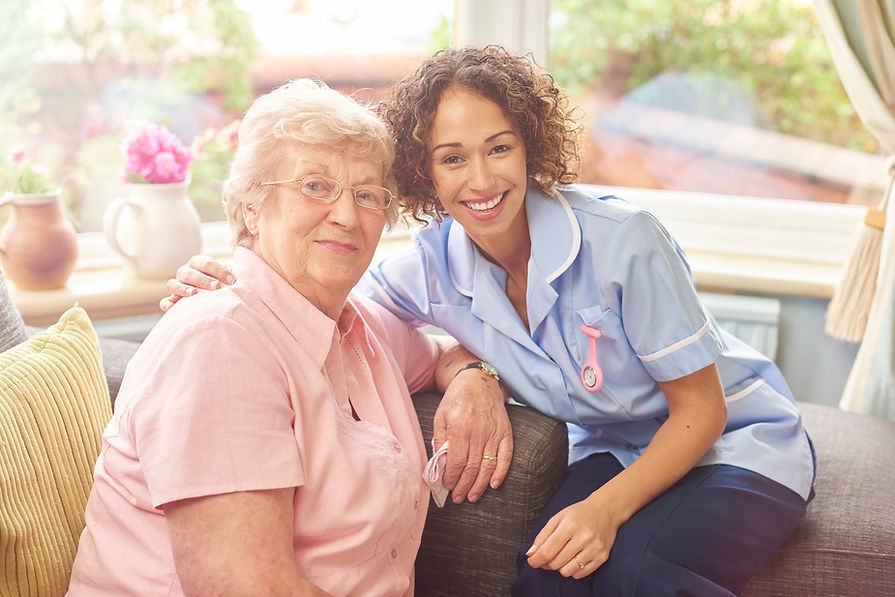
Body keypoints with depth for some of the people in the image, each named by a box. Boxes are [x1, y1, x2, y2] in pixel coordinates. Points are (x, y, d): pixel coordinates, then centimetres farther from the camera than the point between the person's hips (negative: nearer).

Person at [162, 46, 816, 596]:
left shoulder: (623, 239, -25)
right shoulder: (434, 266, -11)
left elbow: (701, 407, -17)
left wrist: (608, 507, -31)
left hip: (736, 439, -3)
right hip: (614, 450, 3)